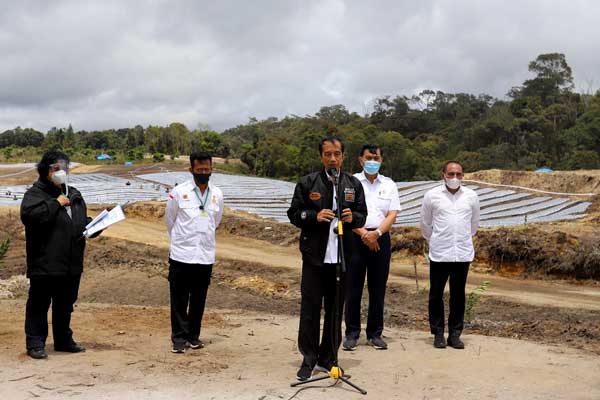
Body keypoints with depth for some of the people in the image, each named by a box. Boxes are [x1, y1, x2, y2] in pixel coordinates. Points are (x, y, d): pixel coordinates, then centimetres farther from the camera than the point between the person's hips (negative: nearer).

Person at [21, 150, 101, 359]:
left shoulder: (74, 195, 16)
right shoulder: (35, 193, -5)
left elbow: (83, 221, 26)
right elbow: (30, 215, -24)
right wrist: (55, 204, -19)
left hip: (71, 264, 7)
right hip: (44, 264, -7)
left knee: (65, 305, 17)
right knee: (39, 305, 2)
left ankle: (64, 340, 29)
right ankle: (35, 343, 11)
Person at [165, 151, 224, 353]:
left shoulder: (217, 195, 3)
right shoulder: (178, 192, -6)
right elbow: (169, 220, 7)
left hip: (205, 256, 3)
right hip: (181, 255, -3)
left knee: (198, 300, 11)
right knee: (179, 300, 3)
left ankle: (193, 335, 24)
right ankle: (179, 338, 12)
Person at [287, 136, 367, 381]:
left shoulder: (354, 184, 9)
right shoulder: (307, 183, 0)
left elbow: (362, 215, 13)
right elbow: (294, 214, 1)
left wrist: (353, 217, -9)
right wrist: (315, 216, -17)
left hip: (342, 256, 3)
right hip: (315, 255, -3)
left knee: (336, 309, 10)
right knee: (310, 309, 1)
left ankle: (328, 359, 23)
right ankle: (308, 360, 13)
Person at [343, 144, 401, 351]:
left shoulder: (389, 185, 11)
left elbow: (392, 214, 3)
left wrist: (376, 233, -12)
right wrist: (364, 234, -14)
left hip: (380, 238, 2)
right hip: (356, 238, -2)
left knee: (378, 289, 5)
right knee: (353, 287, 0)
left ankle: (375, 333, 14)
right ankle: (352, 333, 8)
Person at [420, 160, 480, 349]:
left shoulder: (471, 196, 4)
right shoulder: (432, 196, -1)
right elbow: (425, 223, 11)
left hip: (463, 253, 1)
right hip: (439, 254, -1)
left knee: (458, 295, 6)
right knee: (436, 294, 3)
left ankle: (455, 334, 15)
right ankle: (438, 333, 14)